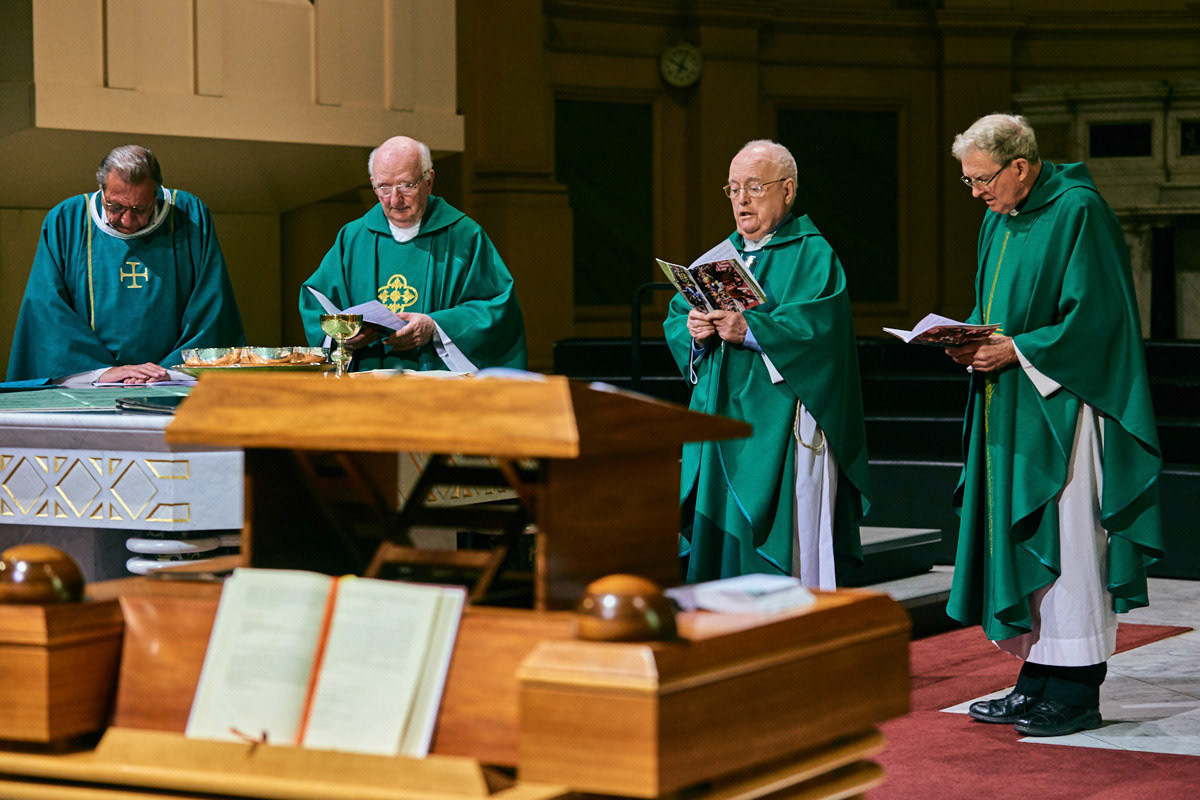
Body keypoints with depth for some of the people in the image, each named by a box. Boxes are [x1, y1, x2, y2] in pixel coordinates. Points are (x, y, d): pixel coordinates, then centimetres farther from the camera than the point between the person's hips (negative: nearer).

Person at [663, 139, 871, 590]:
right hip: (720, 426, 7)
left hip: (781, 430, -6)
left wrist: (750, 331, -27)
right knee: (718, 545, 5)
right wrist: (693, 330, -9)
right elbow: (675, 319, 13)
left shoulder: (813, 255, -1)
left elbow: (817, 328, -16)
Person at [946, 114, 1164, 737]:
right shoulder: (1000, 220, 14)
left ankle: (1077, 692, -1)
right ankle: (1039, 680, 15)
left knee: (1064, 540, -7)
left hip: (1061, 404, -9)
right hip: (1009, 409, 9)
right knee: (1020, 540, 9)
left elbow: (1095, 315, -16)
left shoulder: (1077, 212, -12)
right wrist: (974, 342, 1)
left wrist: (1016, 351, -18)